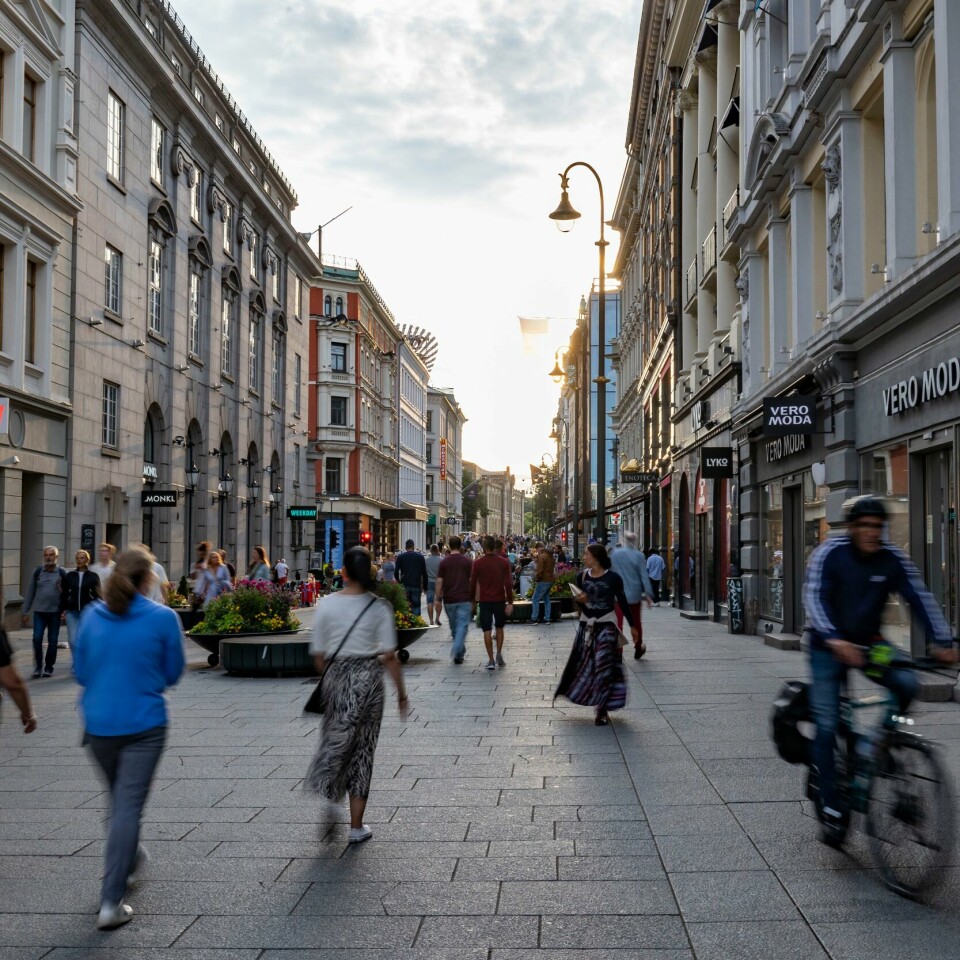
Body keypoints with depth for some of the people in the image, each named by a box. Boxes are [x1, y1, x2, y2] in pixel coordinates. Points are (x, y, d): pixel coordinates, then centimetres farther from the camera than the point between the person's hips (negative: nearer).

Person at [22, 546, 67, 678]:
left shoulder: (62, 573, 1)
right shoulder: (37, 571, 4)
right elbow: (30, 592, 7)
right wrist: (25, 612, 5)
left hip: (55, 611, -1)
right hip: (39, 611, 1)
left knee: (52, 641, 4)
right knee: (37, 639, -10)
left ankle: (49, 668, 16)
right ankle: (38, 667, 3)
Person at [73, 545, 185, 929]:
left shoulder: (92, 615, -2)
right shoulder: (163, 618, -11)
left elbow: (80, 672, 7)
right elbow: (173, 673, -1)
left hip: (98, 724, 4)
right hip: (143, 724, -4)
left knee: (119, 798, 24)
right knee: (129, 805, -1)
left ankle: (130, 856, 47)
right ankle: (111, 901, -3)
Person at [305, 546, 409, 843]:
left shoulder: (326, 604, -3)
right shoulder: (379, 606, -7)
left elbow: (318, 654, 1)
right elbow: (389, 655, -8)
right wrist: (401, 693, 1)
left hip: (336, 677, 1)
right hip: (368, 677, -1)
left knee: (334, 740, 17)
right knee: (362, 750, 9)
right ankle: (357, 826, 15)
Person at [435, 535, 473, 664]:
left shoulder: (443, 562, 1)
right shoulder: (467, 562, -2)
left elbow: (439, 582, -3)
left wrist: (438, 599, 2)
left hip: (449, 599, 2)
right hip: (464, 599, -2)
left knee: (454, 627, 15)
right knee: (462, 626, -5)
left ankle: (461, 652, 25)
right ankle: (457, 652, -22)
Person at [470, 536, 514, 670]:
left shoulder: (478, 563, -5)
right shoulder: (503, 562, -1)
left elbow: (473, 583, -1)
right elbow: (508, 584, -5)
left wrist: (472, 602, 9)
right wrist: (510, 602, -3)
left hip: (484, 600, -1)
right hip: (500, 600, 2)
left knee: (487, 630, 3)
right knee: (499, 627, 19)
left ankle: (491, 659, -2)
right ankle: (499, 654, 8)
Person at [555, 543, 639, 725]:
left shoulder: (613, 578, -9)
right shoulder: (582, 576, 1)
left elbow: (622, 602, 1)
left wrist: (632, 626, 5)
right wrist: (578, 600, -13)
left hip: (606, 625, -3)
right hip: (586, 624, 3)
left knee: (604, 667, -4)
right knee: (583, 664, 7)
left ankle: (602, 710, 6)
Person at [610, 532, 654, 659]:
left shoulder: (615, 553, -2)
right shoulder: (638, 556, -7)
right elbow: (644, 576, -8)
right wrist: (648, 594, -6)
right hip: (634, 595, 0)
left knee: (618, 623, 1)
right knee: (636, 621, 17)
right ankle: (638, 648, 31)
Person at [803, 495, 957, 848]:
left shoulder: (892, 559, -9)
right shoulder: (830, 553, -18)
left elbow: (920, 598, -13)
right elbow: (814, 597, -28)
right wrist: (835, 640, -43)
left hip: (868, 642, 3)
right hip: (828, 646, -3)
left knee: (906, 683, -26)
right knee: (827, 726, -8)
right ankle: (830, 810, 2)